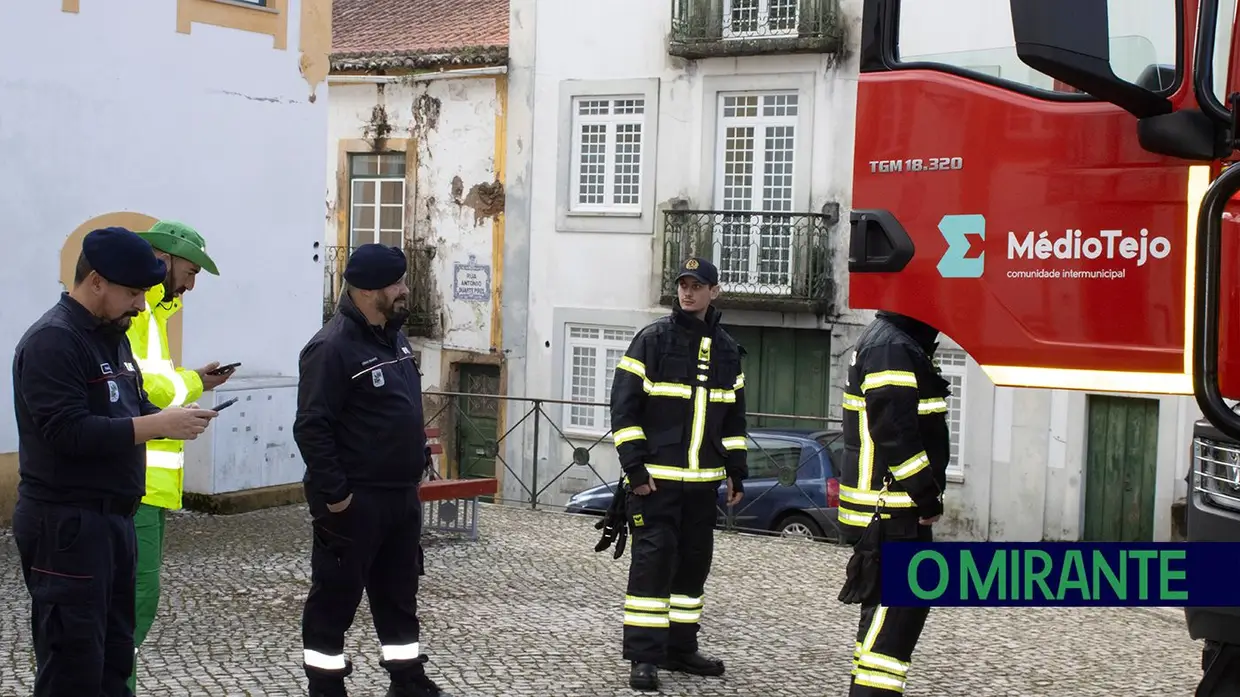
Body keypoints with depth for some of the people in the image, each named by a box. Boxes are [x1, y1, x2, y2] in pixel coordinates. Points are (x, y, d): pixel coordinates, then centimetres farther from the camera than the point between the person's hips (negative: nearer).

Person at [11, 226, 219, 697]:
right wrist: (157, 425, -24)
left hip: (113, 517, 9)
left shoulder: (111, 335, 14)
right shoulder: (52, 340, -15)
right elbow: (69, 432, -25)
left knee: (115, 654, 14)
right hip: (67, 523, -9)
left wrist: (171, 419, -1)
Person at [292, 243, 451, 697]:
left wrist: (416, 468, 17)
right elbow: (311, 427, -21)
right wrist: (334, 494, -21)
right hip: (353, 501, -9)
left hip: (400, 495, 9)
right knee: (336, 596, 3)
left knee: (399, 593, 16)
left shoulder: (393, 336, 10)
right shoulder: (333, 347, -18)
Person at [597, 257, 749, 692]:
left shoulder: (727, 350, 12)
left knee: (694, 562, 10)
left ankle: (679, 648, 21)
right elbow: (624, 407, -7)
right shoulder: (651, 341, -4)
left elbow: (733, 419, 19)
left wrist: (737, 473, 14)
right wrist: (635, 468, -13)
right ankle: (643, 656, -4)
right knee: (653, 559, -9)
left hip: (704, 480, 6)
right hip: (656, 477, -5)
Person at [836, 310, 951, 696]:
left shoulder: (898, 343, 18)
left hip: (895, 507, 11)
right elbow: (895, 434, -23)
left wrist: (925, 495, 17)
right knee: (897, 606, -10)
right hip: (891, 509, -11)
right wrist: (927, 495, -17)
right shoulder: (891, 348, -16)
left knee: (889, 604, 16)